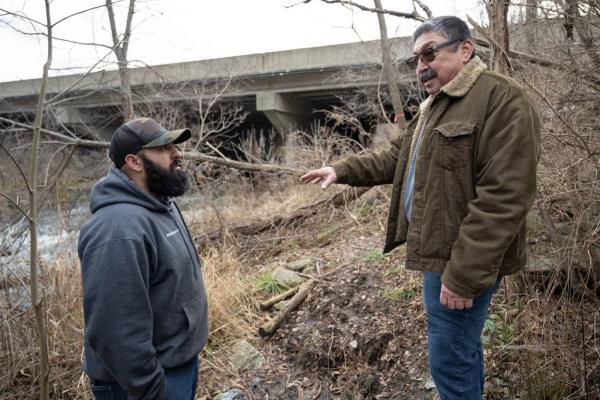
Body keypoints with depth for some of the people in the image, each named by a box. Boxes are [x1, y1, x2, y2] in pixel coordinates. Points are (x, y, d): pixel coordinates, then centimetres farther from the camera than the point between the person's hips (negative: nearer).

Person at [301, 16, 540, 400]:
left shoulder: (502, 98, -18)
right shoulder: (434, 105, 15)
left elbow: (503, 197, -24)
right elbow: (394, 158, 17)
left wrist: (463, 274, -26)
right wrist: (342, 170, 6)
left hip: (462, 260, -9)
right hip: (440, 250, 9)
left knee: (450, 359, 3)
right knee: (462, 348, 23)